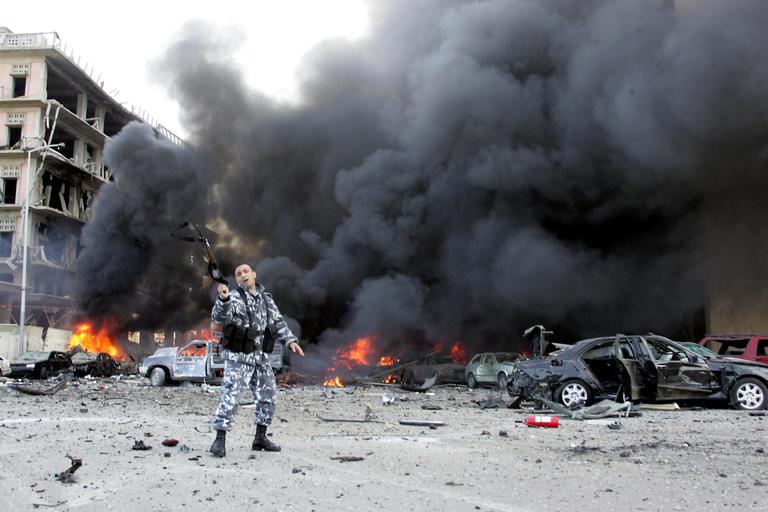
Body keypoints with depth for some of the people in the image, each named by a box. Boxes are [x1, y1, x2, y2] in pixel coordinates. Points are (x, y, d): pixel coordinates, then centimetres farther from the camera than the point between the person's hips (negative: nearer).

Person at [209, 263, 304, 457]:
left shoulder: (265, 298, 10)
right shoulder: (234, 298, -9)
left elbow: (278, 321, 17)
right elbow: (219, 318, -26)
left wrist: (290, 340, 4)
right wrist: (223, 299, -46)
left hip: (260, 356, 7)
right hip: (238, 357, -7)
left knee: (267, 397, 10)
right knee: (230, 397, -12)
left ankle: (260, 438, 22)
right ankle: (220, 439, -4)